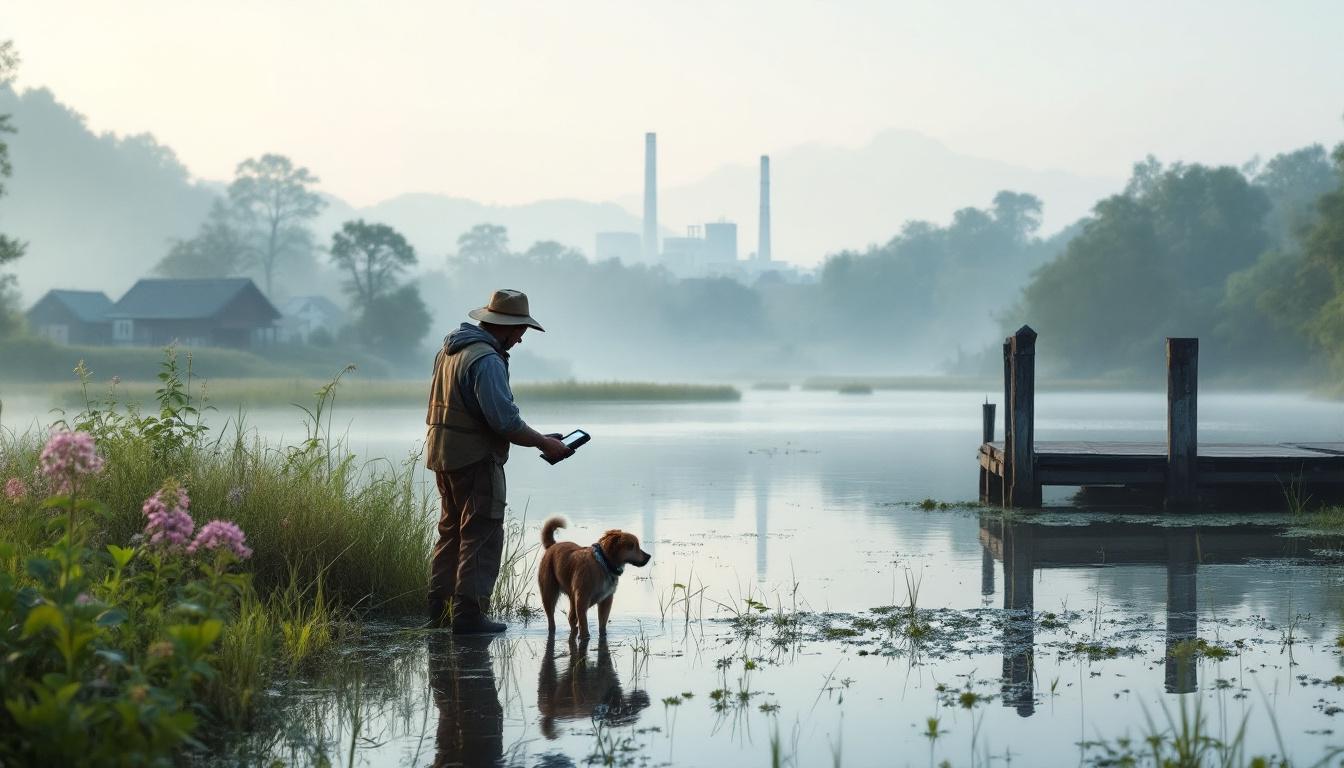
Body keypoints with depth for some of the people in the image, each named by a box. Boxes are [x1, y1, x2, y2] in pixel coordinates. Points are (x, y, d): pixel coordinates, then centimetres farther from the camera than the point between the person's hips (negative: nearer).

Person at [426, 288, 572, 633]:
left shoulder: (450, 349, 11)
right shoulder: (486, 360, -20)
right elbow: (505, 420, -24)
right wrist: (544, 443, -13)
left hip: (443, 453, 10)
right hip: (476, 459, -10)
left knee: (452, 531, 19)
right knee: (483, 536, -5)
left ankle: (439, 608, 22)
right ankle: (468, 614, -7)